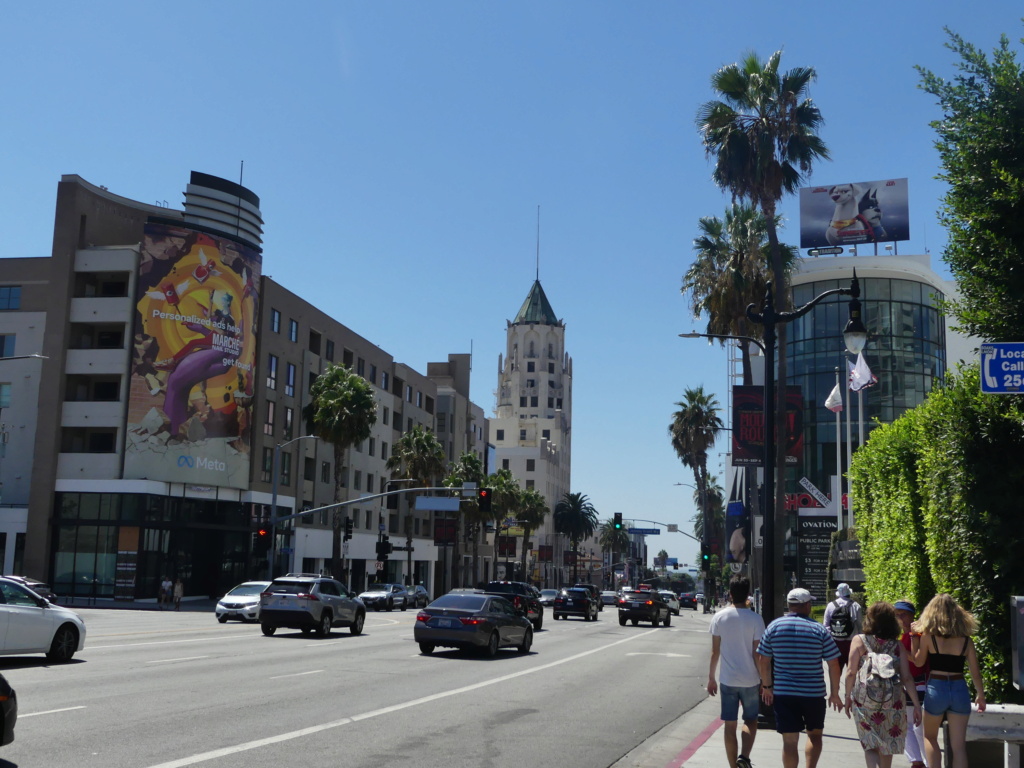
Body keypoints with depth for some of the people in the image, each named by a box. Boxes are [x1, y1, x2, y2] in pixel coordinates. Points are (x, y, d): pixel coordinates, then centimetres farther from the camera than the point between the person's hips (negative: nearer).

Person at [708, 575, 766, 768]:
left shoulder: (719, 618, -5)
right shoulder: (755, 619, -10)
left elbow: (715, 651, -1)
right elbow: (758, 654, -8)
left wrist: (711, 677, 10)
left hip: (728, 680, 1)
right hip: (750, 680, -1)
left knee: (730, 724, 9)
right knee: (750, 720, 15)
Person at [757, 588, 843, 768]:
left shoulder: (774, 627, -1)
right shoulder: (819, 630, -5)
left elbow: (763, 660, 3)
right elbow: (834, 664, -3)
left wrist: (767, 686, 15)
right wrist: (834, 693, 7)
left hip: (783, 692, 1)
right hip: (814, 692, -1)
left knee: (790, 741, 5)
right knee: (814, 735, 18)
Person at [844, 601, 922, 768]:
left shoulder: (859, 640, -5)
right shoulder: (897, 645, -1)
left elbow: (851, 673, -7)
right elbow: (906, 678, -3)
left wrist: (848, 697, 5)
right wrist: (917, 705, 2)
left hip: (864, 702, -2)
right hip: (892, 703, 2)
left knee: (870, 746, 6)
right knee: (887, 746, 19)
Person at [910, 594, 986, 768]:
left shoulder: (928, 636, -6)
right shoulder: (966, 640, 0)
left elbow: (918, 662, 4)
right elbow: (975, 672, 3)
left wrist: (914, 637, 10)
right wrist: (981, 695, 17)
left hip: (936, 688, -2)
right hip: (959, 689, 2)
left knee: (929, 737, 21)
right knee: (959, 746, 6)